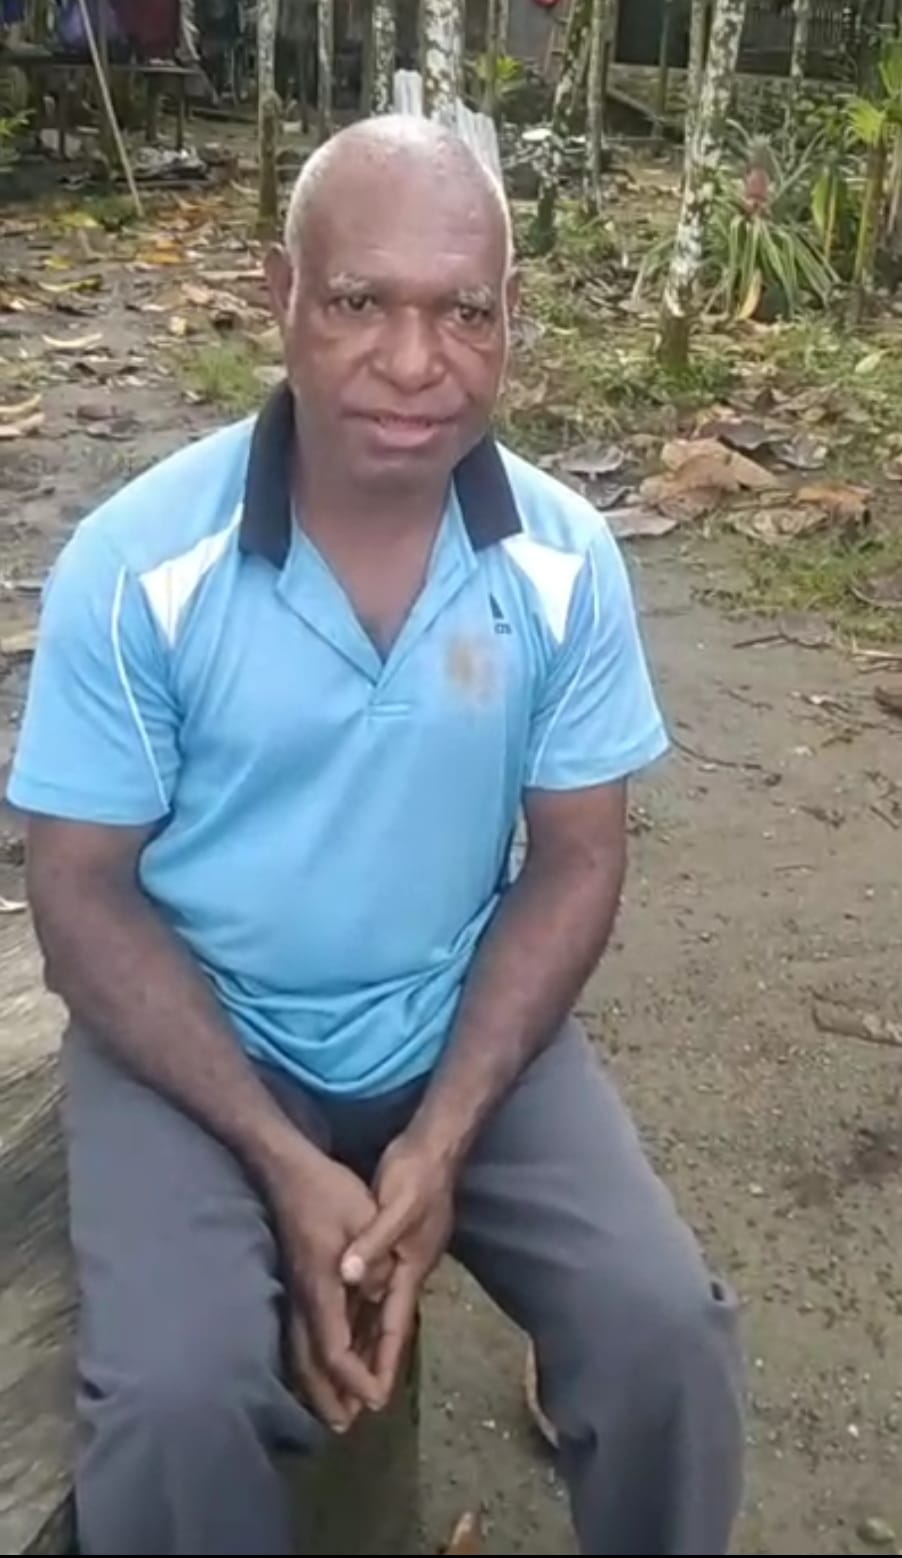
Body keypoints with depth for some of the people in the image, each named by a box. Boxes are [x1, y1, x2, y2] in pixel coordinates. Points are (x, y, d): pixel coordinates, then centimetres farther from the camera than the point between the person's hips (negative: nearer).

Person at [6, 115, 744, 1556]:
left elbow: (575, 861, -4)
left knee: (667, 1331, -14)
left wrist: (443, 1138, -15)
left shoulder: (567, 561, -10)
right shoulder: (137, 565, -17)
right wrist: (284, 1162, -20)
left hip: (465, 1023, 2)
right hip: (197, 1030, -1)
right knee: (172, 1400, -23)